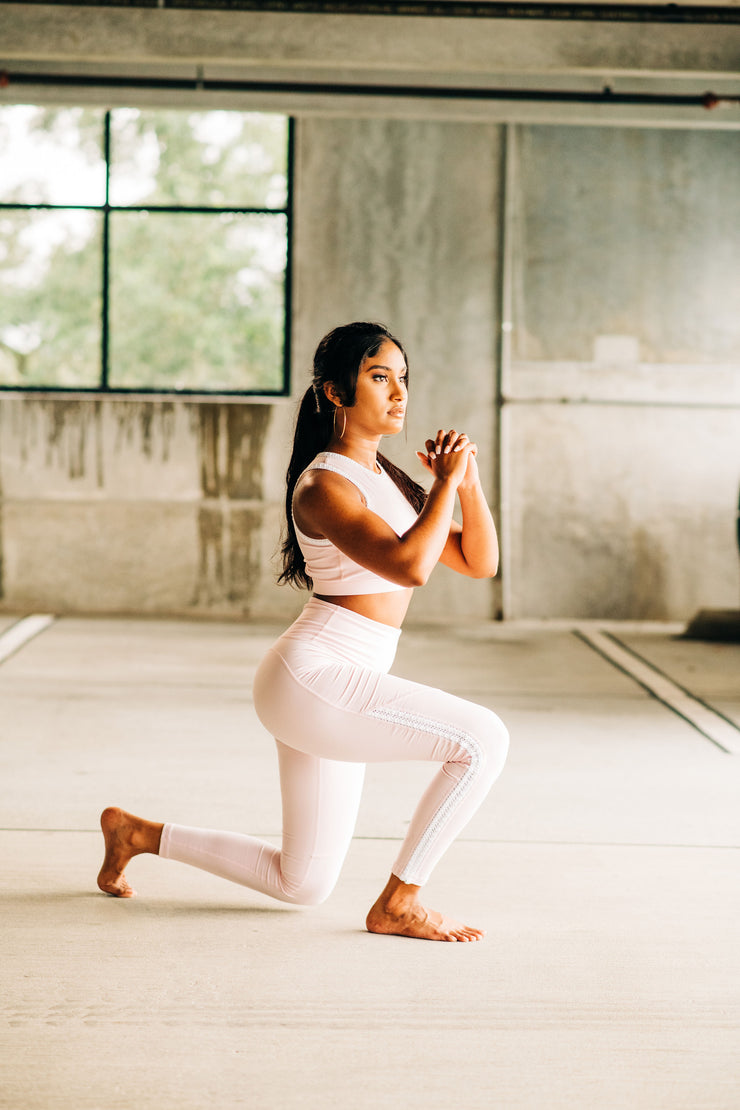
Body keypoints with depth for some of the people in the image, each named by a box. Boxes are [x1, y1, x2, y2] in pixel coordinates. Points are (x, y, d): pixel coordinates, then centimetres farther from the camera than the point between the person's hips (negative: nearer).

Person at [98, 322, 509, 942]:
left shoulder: (387, 478, 15)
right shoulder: (324, 485, -14)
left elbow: (479, 562, 12)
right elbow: (409, 566, -30)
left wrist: (468, 483, -4)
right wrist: (447, 482, -18)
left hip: (334, 691, 10)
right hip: (314, 678, -10)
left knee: (301, 886, 17)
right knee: (484, 740, -17)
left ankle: (137, 833, 28)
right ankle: (399, 904, -6)